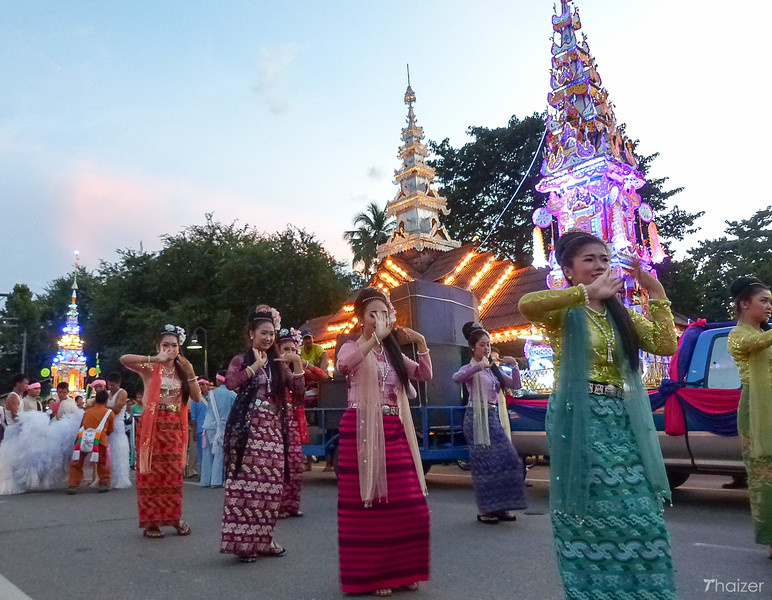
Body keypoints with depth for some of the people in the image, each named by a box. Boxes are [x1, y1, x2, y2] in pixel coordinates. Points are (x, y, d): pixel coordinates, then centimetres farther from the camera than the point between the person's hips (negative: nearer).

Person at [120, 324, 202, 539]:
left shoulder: (182, 370, 12)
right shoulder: (150, 368, -1)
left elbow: (197, 398, 4)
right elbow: (124, 359, -21)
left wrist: (190, 373, -5)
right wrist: (155, 359, -27)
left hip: (174, 426, 3)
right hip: (152, 425, -3)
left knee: (173, 474, 6)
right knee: (151, 474, 0)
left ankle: (174, 517, 19)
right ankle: (151, 522, 11)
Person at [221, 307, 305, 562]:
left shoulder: (279, 363, 15)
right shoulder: (242, 359, 4)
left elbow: (297, 392, 6)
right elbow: (230, 382, -19)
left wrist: (297, 364, -4)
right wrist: (256, 364, -12)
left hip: (273, 428, 4)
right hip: (249, 428, -4)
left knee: (271, 484, 3)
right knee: (246, 482, -6)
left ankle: (263, 539, 16)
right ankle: (243, 542, 3)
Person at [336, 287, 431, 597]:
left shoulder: (393, 351, 15)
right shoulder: (352, 347, 0)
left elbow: (425, 375, 12)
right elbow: (344, 364, -25)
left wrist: (421, 342, -1)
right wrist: (377, 336, -31)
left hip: (394, 433, 5)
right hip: (362, 432, -5)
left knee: (408, 506, 6)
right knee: (367, 505, -1)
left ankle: (401, 570, 23)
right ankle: (371, 575, 14)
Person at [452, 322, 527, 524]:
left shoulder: (493, 369, 17)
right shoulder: (470, 368, -4)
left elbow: (514, 385, 13)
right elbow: (457, 378, -27)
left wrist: (515, 366, -3)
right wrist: (480, 366, -37)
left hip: (495, 417, 7)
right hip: (478, 418, -7)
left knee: (505, 460, 6)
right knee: (485, 462, -6)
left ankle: (500, 507, 17)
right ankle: (484, 511, 4)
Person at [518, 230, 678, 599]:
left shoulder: (620, 313, 16)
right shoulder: (564, 311, -2)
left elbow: (666, 346, 3)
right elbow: (527, 305, -26)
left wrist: (656, 292, 1)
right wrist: (588, 291, -22)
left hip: (624, 423, 6)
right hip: (580, 422, -5)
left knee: (641, 517, 5)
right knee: (593, 517, 0)